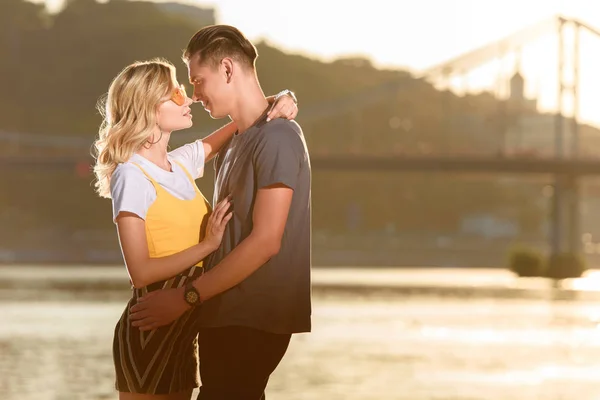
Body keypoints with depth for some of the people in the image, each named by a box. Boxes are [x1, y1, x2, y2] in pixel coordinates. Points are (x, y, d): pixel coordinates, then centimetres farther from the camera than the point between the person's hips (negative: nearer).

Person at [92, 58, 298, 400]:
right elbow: (141, 272, -20)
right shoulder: (131, 176, -14)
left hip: (183, 330, 8)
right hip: (149, 331, -8)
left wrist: (277, 103, 1)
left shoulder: (183, 162, 9)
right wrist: (208, 245, -22)